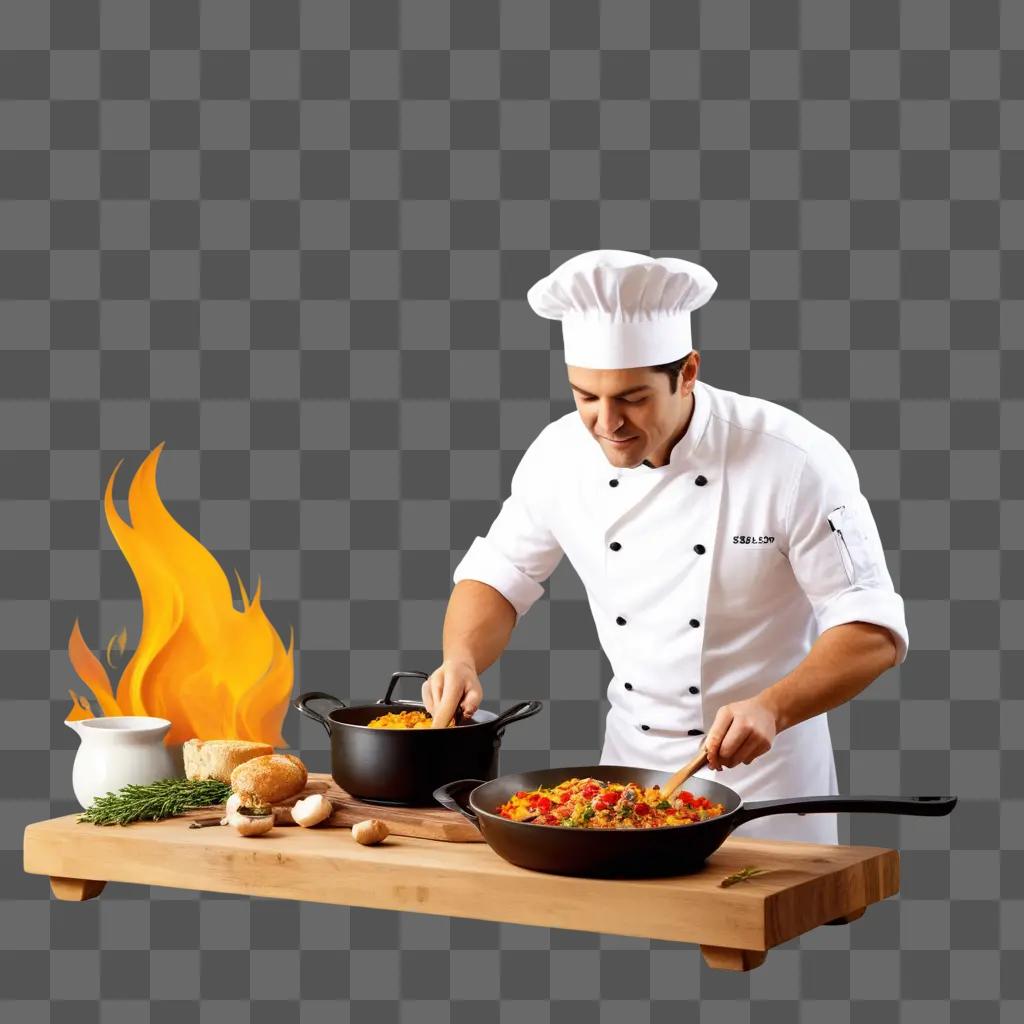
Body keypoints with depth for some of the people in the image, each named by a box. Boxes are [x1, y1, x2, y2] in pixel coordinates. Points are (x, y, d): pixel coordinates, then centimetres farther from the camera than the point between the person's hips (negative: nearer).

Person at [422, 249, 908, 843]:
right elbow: (497, 577, 4)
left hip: (765, 772, -3)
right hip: (631, 756, 4)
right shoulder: (560, 455, -10)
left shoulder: (798, 462, -22)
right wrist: (463, 658, -16)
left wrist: (771, 709, -35)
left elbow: (874, 630, -20)